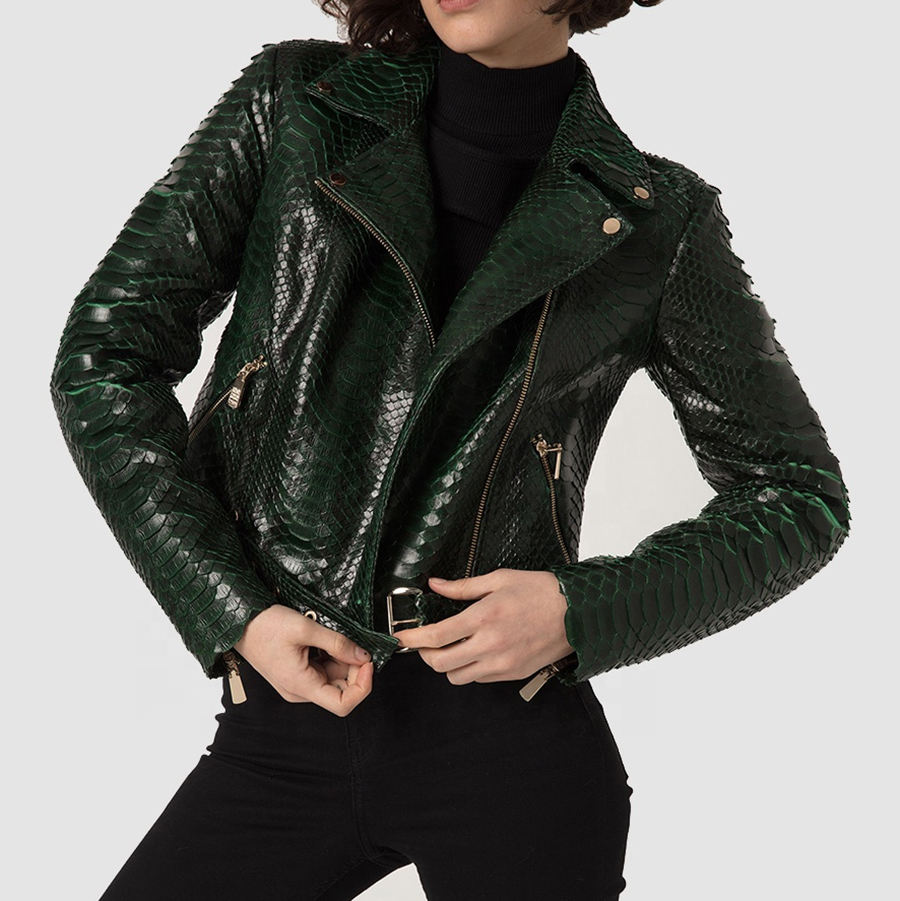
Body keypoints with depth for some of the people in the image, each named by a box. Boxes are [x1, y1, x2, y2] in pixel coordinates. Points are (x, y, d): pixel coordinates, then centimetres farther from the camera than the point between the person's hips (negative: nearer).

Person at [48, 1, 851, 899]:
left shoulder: (654, 223, -1)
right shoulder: (291, 105, 2)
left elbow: (801, 495, 6)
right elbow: (104, 353, 1)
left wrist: (585, 611, -10)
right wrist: (233, 614, -7)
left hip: (508, 732, -1)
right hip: (283, 723, 2)